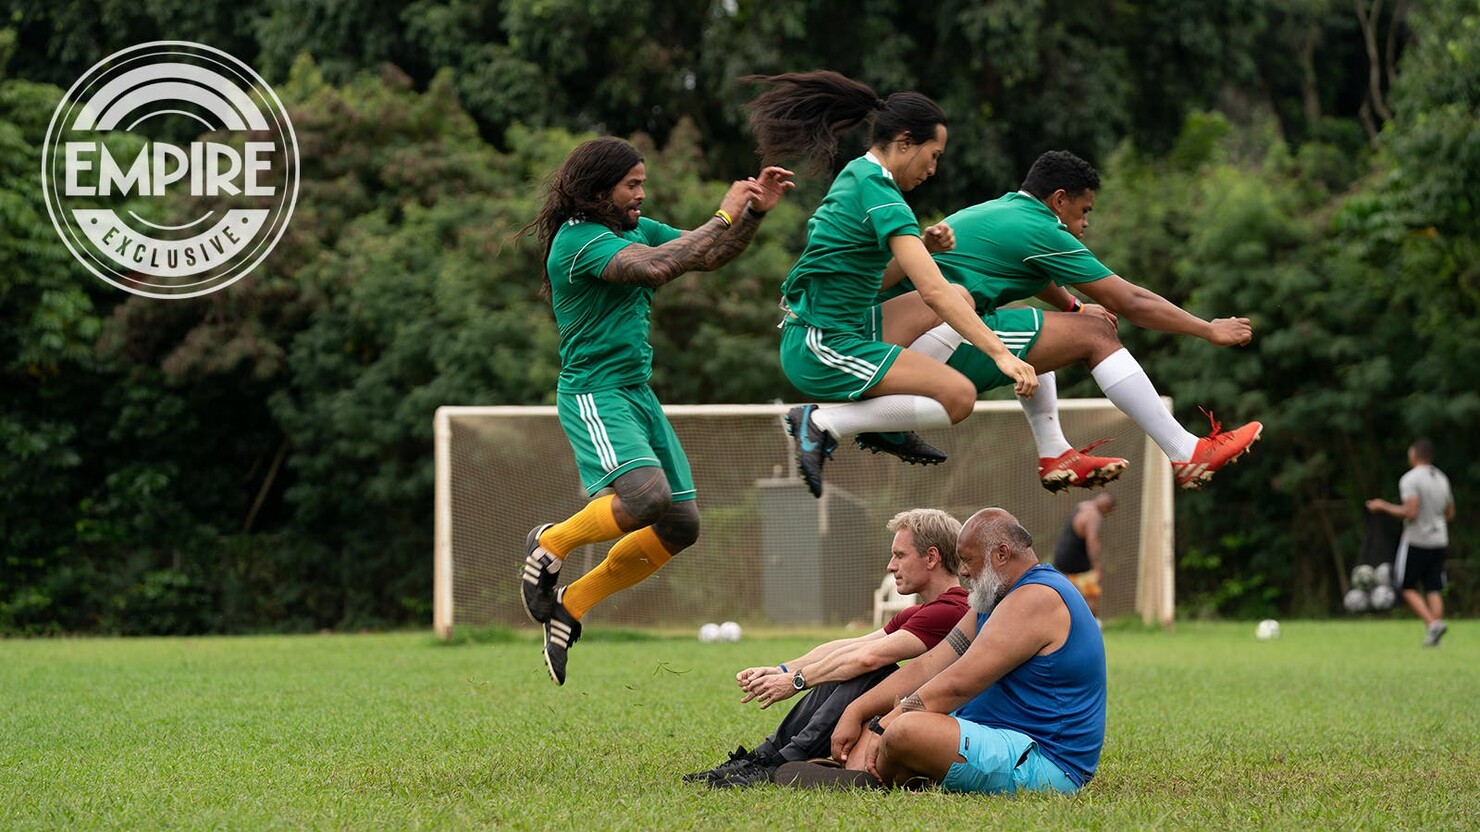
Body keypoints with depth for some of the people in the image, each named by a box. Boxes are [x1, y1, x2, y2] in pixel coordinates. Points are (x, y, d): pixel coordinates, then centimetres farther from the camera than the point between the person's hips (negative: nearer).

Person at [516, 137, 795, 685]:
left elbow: (708, 257, 14)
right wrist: (724, 216, -20)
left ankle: (573, 604, 17)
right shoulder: (578, 239, -14)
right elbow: (655, 267, -27)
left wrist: (754, 212, -1)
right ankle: (551, 544, -3)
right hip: (594, 394, -9)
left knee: (680, 526, 5)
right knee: (647, 497, -30)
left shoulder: (637, 229, 13)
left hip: (639, 393, 9)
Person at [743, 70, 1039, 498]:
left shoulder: (857, 175, 11)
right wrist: (1000, 354, -26)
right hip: (824, 350, -10)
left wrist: (922, 245, 3)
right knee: (958, 396, -15)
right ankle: (822, 423, -9)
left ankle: (887, 427, 16)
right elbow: (933, 291, -25)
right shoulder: (879, 195, -19)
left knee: (963, 300, 16)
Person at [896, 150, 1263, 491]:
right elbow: (1132, 303, -1)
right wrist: (1210, 330, 7)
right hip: (941, 342, -10)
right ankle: (1186, 456, -2)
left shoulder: (997, 211, 19)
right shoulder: (1041, 232, -6)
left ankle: (1054, 454, 18)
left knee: (1036, 329, 31)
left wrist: (1075, 308, 48)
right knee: (1095, 334, -5)